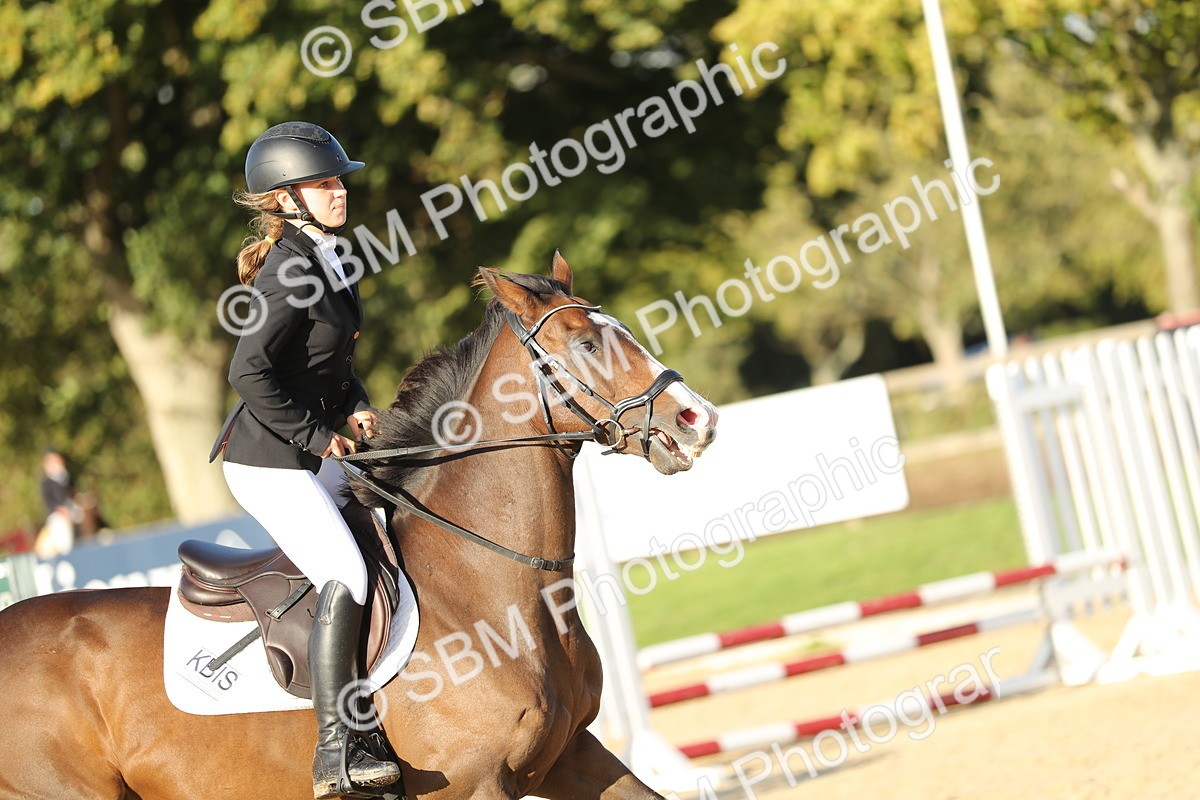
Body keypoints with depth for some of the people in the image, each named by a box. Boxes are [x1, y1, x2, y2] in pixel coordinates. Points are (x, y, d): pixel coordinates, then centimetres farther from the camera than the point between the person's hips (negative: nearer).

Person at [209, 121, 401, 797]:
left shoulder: (323, 260, 10)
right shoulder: (292, 273, -20)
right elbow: (250, 373, -27)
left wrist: (356, 405, 5)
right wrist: (318, 434, -19)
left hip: (309, 457, 10)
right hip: (269, 461, -10)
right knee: (347, 577, -20)